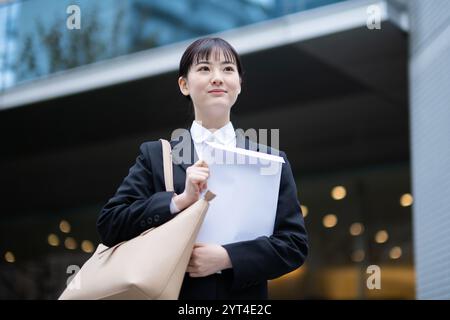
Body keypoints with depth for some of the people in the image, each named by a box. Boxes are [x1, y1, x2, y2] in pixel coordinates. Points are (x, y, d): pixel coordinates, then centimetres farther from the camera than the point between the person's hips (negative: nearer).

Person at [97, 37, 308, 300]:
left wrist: (227, 258, -17)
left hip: (244, 294, 0)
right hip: (173, 292, 0)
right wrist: (179, 201, -19)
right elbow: (109, 227, -7)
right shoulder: (155, 156, 1)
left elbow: (295, 244, -4)